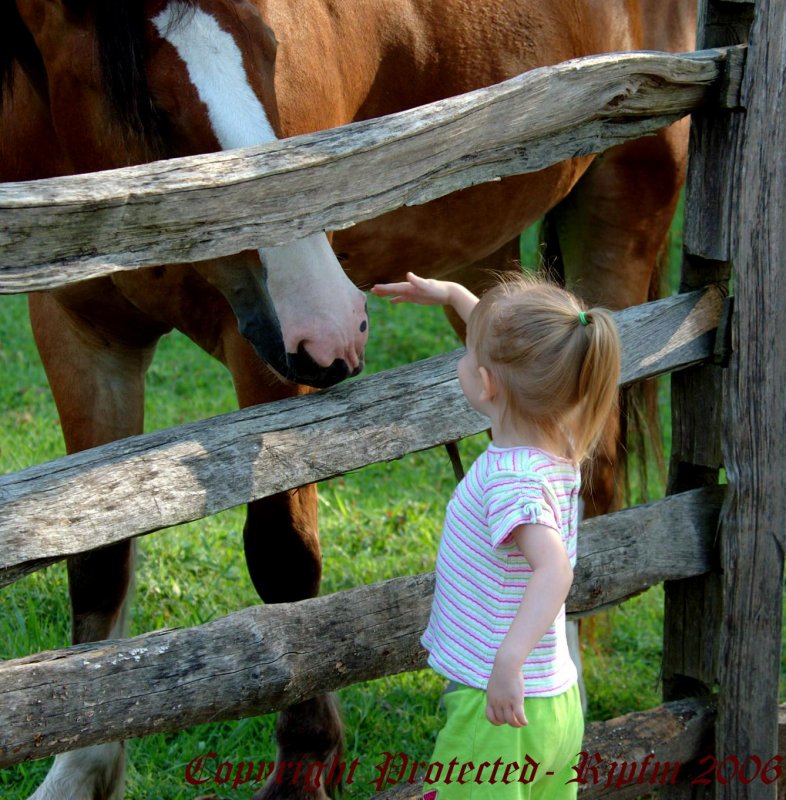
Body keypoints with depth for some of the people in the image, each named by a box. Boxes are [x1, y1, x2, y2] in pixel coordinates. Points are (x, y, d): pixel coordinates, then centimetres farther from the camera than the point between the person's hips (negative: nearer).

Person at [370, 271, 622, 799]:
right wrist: (452, 295, 29)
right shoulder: (558, 449, 3)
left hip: (500, 715, -9)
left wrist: (509, 659, -51)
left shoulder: (510, 479, -25)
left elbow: (554, 567, -41)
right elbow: (515, 348, 21)